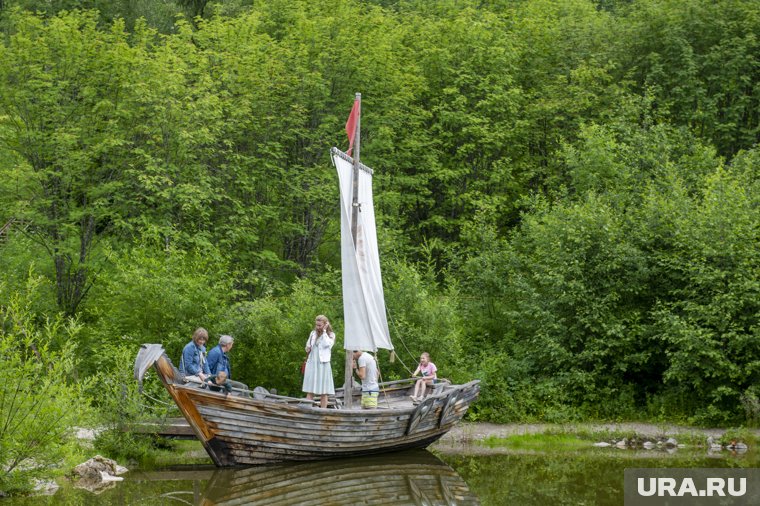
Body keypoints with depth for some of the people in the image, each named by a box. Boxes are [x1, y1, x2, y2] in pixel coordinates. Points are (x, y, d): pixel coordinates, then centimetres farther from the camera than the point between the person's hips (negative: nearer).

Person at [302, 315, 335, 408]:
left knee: (323, 392, -2)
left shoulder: (331, 335, 2)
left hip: (323, 364, -3)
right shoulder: (313, 333, 13)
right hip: (312, 363, 3)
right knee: (310, 391, -1)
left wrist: (324, 331, -11)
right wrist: (308, 349, 3)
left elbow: (326, 344, -16)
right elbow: (308, 345, 25)